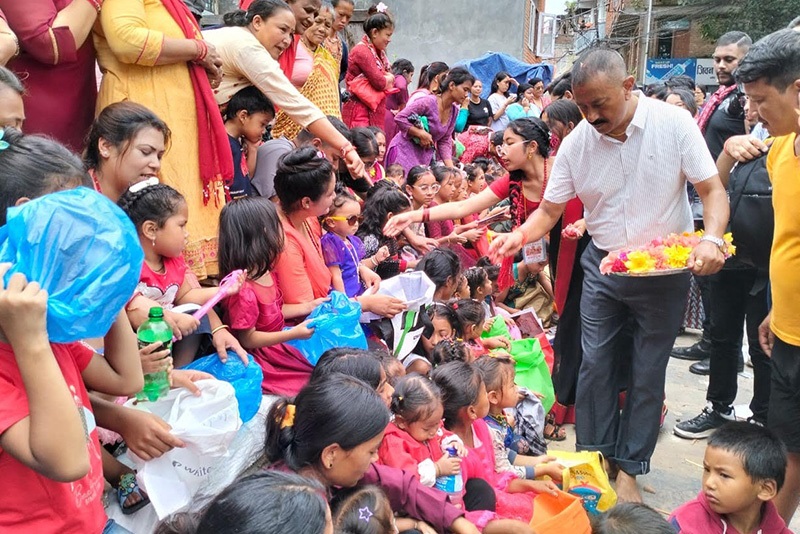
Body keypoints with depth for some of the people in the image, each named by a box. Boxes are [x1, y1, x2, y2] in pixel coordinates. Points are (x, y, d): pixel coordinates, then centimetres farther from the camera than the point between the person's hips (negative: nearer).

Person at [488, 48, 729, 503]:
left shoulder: (674, 122, -14)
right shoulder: (576, 143, -7)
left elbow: (713, 191, -11)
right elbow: (550, 210, -2)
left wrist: (712, 240, -29)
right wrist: (521, 235, -23)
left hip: (666, 269, -2)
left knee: (648, 372, 7)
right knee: (595, 362, 5)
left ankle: (628, 469, 22)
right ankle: (594, 458, 23)